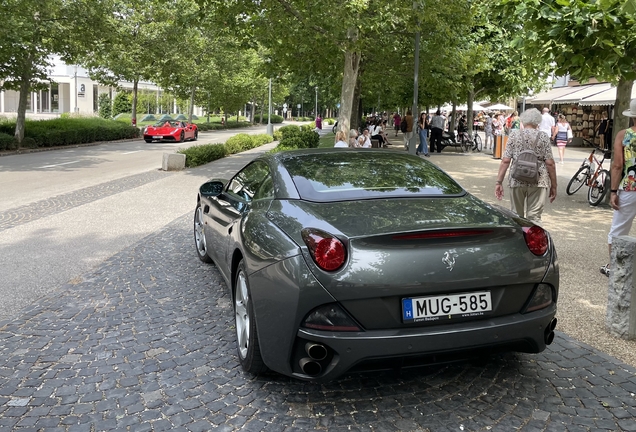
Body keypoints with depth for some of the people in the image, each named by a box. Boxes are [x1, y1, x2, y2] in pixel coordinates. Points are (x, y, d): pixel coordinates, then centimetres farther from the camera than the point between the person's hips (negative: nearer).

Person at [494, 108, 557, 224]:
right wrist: (553, 186, 4)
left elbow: (505, 161, -3)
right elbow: (550, 163, -2)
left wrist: (499, 182, -1)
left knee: (516, 216, 15)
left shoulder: (514, 136, 4)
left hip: (517, 180, 1)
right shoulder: (543, 137, 1)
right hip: (538, 181, -1)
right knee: (534, 218, 0)